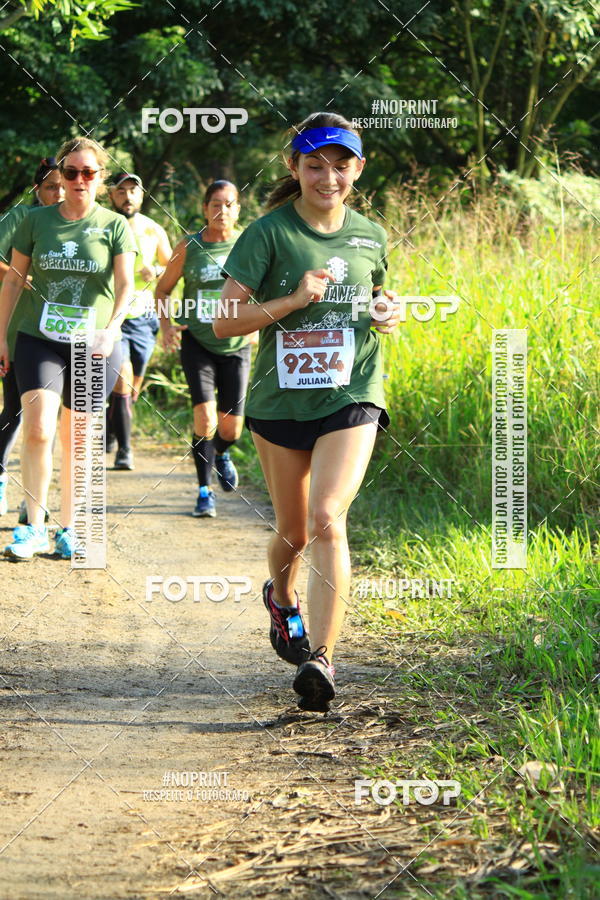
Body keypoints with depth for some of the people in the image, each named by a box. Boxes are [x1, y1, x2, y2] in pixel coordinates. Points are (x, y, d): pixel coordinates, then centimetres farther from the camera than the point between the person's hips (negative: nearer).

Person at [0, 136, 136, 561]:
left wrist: (111, 329, -24)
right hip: (39, 339, 0)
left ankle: (68, 528, 20)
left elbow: (125, 285, -7)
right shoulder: (37, 221, 4)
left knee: (76, 439, 7)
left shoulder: (115, 226, 1)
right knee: (37, 431, -15)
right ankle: (34, 528, -7)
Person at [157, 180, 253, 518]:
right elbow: (163, 289, 9)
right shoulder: (189, 247, -3)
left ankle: (221, 455, 43)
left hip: (236, 346, 1)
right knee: (205, 418, -16)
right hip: (197, 342, -1)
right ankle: (205, 490, 0)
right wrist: (166, 324, -8)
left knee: (231, 429, 6)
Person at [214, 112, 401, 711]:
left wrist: (390, 314, 2)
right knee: (293, 532, 12)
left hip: (350, 398, 0)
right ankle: (281, 595, 47)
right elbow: (224, 321, -10)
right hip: (280, 399, 0)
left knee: (327, 518, -20)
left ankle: (321, 657, -21)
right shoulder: (270, 234, -6)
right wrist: (294, 300, -21)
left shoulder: (370, 236, 6)